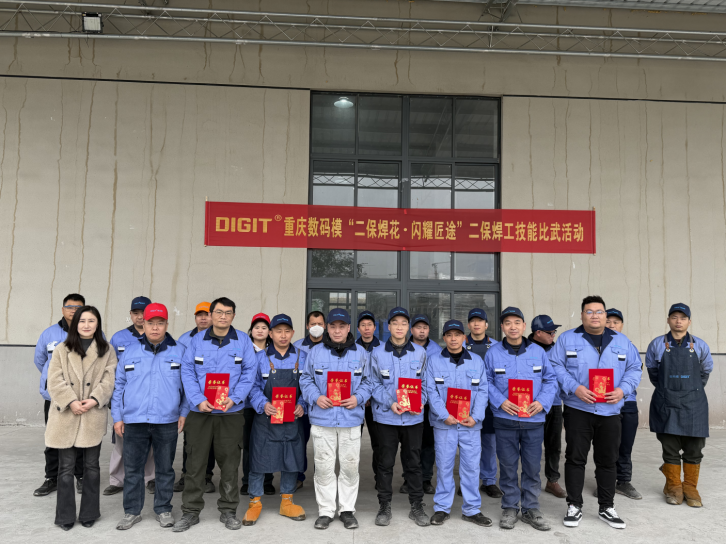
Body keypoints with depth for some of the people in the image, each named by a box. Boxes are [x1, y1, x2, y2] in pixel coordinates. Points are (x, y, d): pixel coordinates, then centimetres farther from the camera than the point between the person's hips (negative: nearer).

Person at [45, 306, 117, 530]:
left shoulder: (107, 351, 7)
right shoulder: (61, 349, 6)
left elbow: (109, 380, -1)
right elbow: (55, 380, -3)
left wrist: (94, 400, -16)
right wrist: (71, 402, -15)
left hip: (93, 417, 0)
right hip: (66, 417, 0)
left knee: (91, 466, 8)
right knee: (66, 467, 6)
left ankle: (89, 514, 18)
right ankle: (65, 516, 17)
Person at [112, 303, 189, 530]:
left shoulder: (179, 352, 2)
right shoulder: (130, 352, 7)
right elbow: (119, 386, 10)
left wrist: (183, 412, -2)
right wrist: (117, 417, 6)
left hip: (167, 423, -1)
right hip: (134, 421, 1)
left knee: (165, 469, 10)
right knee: (132, 469, 8)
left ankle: (163, 510, 25)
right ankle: (132, 512, 23)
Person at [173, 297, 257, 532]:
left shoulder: (243, 341, 2)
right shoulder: (197, 340, 4)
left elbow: (249, 372, -1)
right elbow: (187, 372, -1)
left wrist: (234, 398, -14)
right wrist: (198, 400, -14)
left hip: (231, 412, 0)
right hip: (200, 411, 1)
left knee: (229, 462, 8)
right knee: (195, 462, 6)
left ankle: (228, 510, 23)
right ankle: (191, 511, 20)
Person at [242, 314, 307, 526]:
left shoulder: (302, 357, 4)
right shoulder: (260, 358, -1)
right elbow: (253, 387, -1)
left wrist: (302, 406, -9)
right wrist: (263, 404, -17)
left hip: (293, 420, 2)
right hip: (265, 419, -2)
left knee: (292, 460, 10)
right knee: (259, 460, 2)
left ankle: (286, 502, 27)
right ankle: (255, 503, 19)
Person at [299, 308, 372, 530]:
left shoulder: (360, 353, 5)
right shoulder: (315, 352, 3)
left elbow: (368, 381, 8)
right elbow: (306, 379, 6)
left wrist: (358, 397, -10)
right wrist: (315, 397, -11)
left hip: (351, 418, 1)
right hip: (322, 418, 0)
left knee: (350, 466, 7)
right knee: (324, 466, 7)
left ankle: (347, 509, 23)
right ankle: (325, 511, 21)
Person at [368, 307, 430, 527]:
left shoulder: (420, 352, 4)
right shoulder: (377, 353, -1)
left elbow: (424, 382, 8)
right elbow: (374, 384, 0)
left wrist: (420, 402, -9)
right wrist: (390, 403, -14)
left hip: (414, 417, 1)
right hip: (386, 416, -1)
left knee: (413, 462, 10)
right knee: (385, 463, 7)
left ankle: (417, 506, 24)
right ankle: (384, 506, 21)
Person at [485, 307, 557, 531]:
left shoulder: (538, 352, 4)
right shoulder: (493, 353, 0)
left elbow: (551, 380, 6)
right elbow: (486, 382, 0)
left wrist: (542, 402, -9)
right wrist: (501, 401, -14)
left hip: (534, 420, 1)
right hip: (505, 420, -1)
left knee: (532, 467, 9)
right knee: (508, 466, 8)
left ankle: (531, 509, 24)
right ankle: (509, 508, 23)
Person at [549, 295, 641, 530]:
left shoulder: (622, 341, 10)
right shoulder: (567, 339, 1)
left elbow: (634, 369, 9)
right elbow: (555, 366, -4)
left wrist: (623, 390, -9)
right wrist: (574, 388, -17)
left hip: (610, 411, 3)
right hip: (577, 409, -2)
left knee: (608, 460, 11)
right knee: (575, 458, 2)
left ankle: (607, 508, 25)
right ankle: (574, 506, 14)